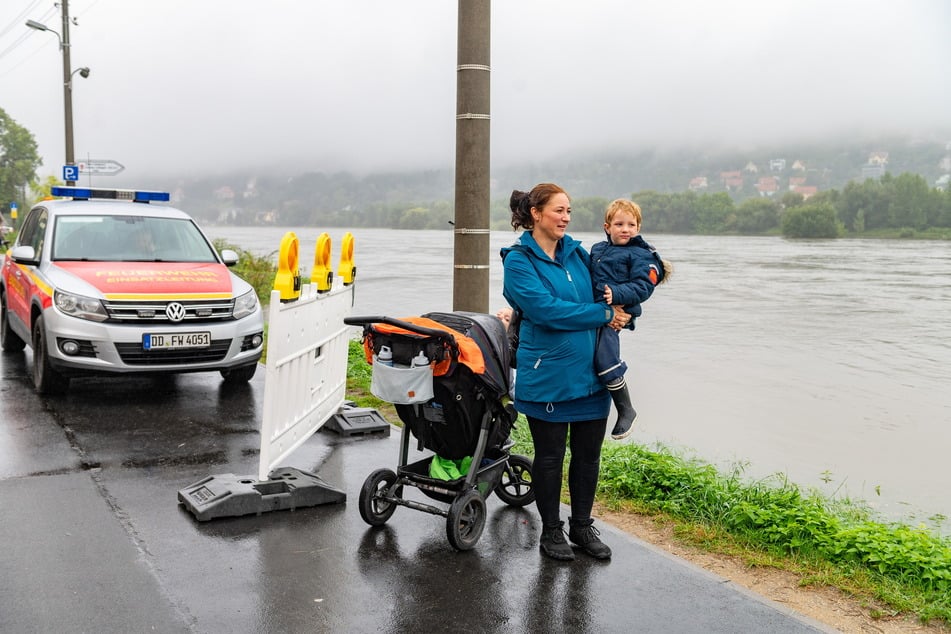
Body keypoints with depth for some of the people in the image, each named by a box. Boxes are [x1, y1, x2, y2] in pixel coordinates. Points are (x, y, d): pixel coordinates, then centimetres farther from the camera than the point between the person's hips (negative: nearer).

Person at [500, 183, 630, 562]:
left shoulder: (578, 253, 9)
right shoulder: (519, 261, -8)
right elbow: (547, 310, -20)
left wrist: (621, 305, -1)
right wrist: (605, 315, -17)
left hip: (591, 374, 5)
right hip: (547, 377, -5)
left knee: (588, 455, 13)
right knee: (549, 456, 8)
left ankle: (582, 526, 30)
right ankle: (551, 531, 24)